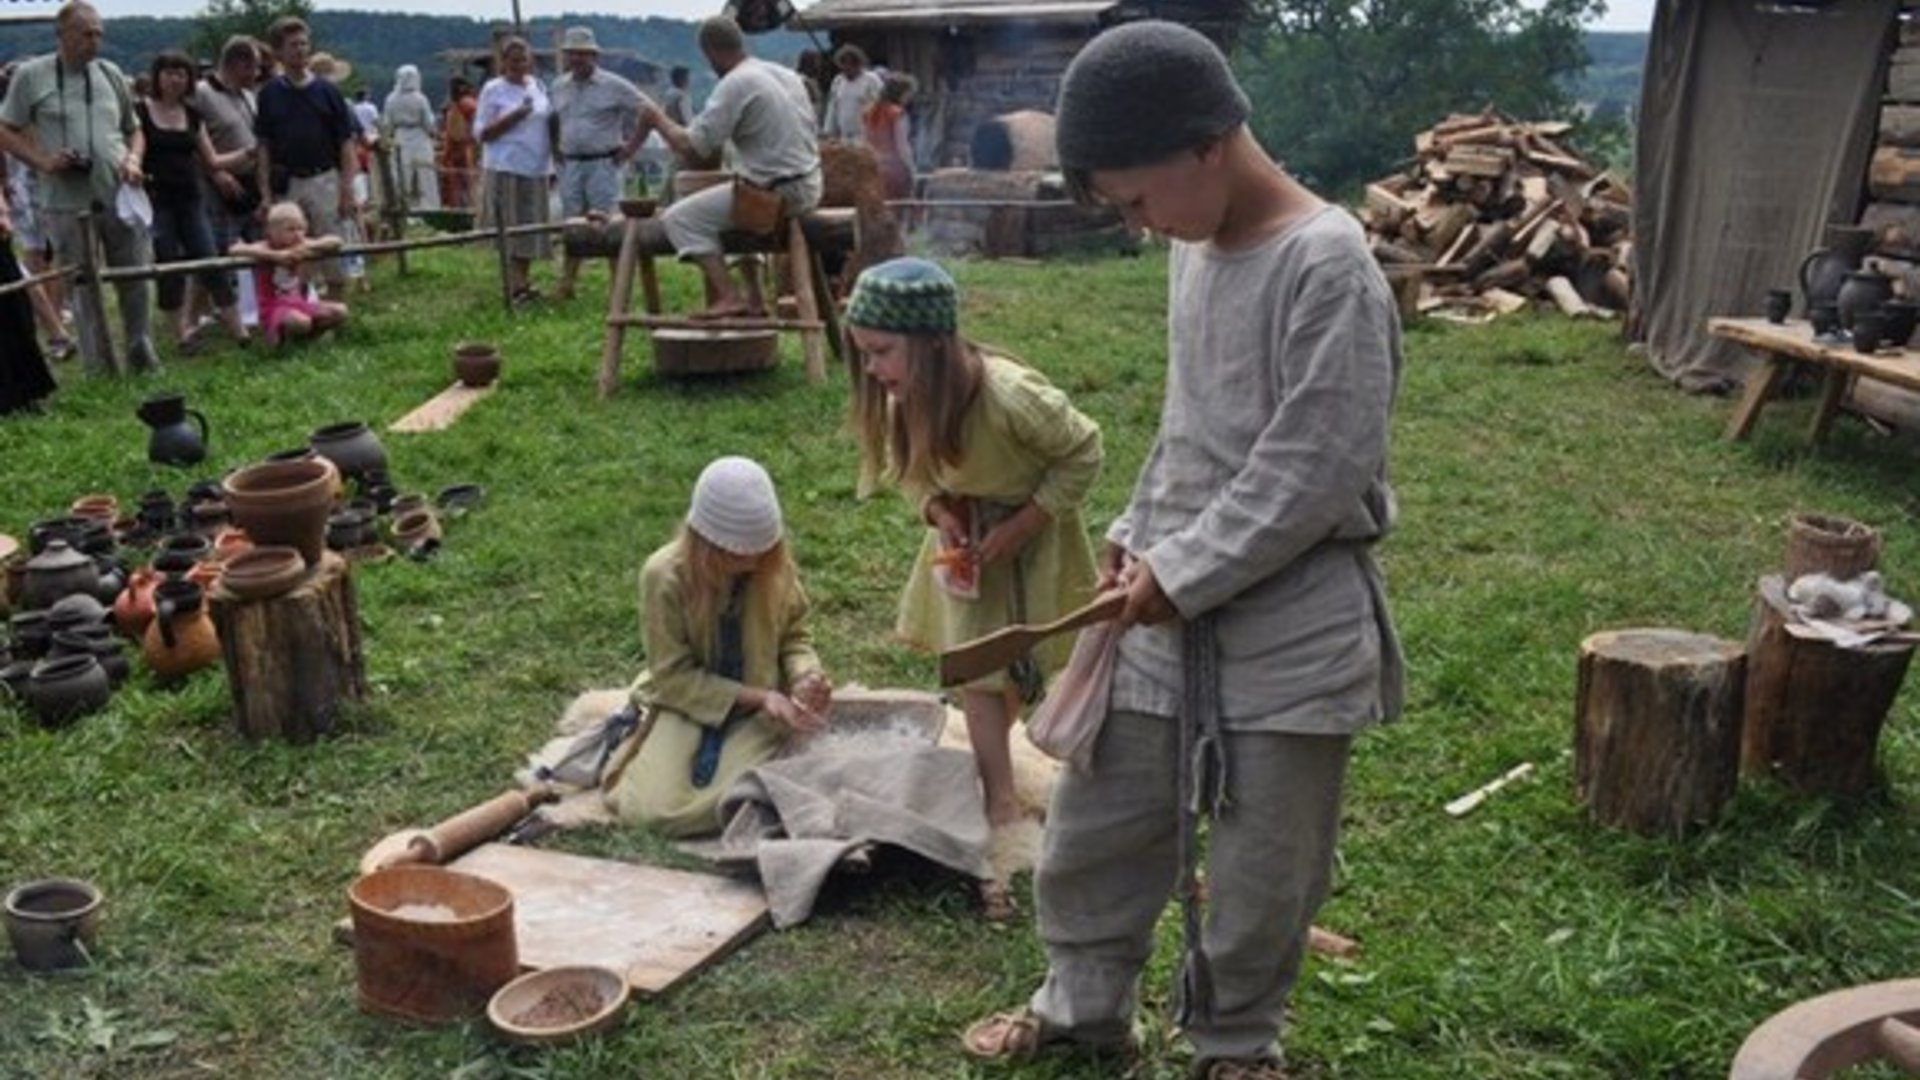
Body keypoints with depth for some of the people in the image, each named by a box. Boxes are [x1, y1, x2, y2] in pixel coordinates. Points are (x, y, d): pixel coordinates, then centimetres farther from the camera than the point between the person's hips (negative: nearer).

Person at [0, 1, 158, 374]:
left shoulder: (110, 73, 9)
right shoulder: (31, 75, 1)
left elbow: (134, 130, 18)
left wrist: (133, 159, -3)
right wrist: (42, 161, -10)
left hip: (121, 196, 2)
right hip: (67, 203, -2)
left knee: (137, 281, 5)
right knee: (84, 289, 6)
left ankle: (143, 357, 21)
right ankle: (100, 370, 14)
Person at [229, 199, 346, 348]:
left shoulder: (302, 248, 4)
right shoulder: (266, 248, -11)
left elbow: (336, 242, -4)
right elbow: (235, 250, -30)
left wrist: (310, 247, -22)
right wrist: (276, 255, -34)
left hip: (300, 305, 6)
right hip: (274, 308, -6)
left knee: (340, 311, -12)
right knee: (300, 322, -37)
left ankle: (303, 335, 6)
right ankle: (279, 336, -3)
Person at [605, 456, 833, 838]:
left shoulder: (775, 566, -12)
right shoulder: (664, 575, -21)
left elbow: (793, 636, 3)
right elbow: (673, 677, -16)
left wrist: (805, 678, -20)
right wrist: (757, 696, -24)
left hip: (757, 711, 1)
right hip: (687, 703, -1)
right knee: (656, 809, -21)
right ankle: (637, 754, 13)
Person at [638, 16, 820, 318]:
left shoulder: (735, 84, -14)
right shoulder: (786, 74, 11)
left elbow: (690, 146, -17)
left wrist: (658, 120, 1)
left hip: (776, 192, -9)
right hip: (809, 186, 9)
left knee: (680, 217, -3)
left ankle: (729, 297, -14)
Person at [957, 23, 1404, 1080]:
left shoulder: (1327, 266, -19)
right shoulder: (1198, 249, 7)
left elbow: (1312, 473, -21)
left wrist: (1181, 574, -16)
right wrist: (1138, 535, 5)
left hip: (1289, 623, -7)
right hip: (1166, 603, 8)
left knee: (1264, 861, 10)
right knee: (1095, 820, 16)